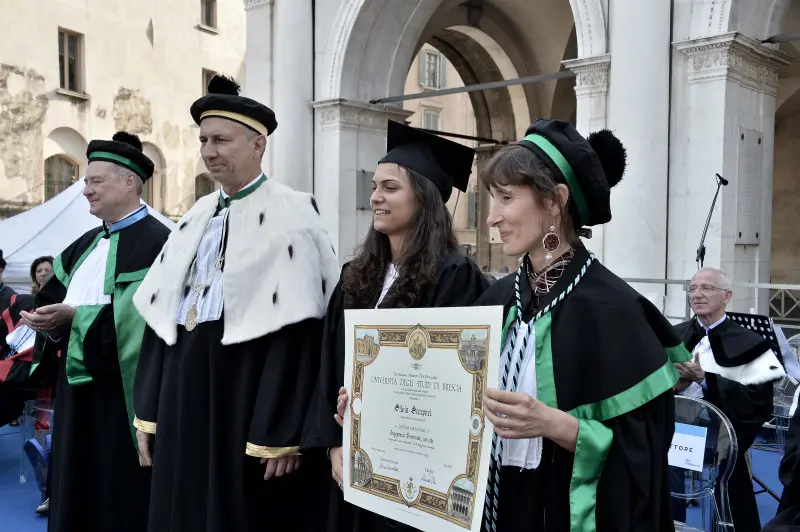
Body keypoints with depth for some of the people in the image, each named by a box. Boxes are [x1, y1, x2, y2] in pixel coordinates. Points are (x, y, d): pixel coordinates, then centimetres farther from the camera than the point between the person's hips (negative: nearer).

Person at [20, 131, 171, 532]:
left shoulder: (156, 241, -12)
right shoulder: (86, 244, 14)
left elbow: (138, 317, -21)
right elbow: (55, 301, 14)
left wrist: (74, 316, -20)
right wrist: (47, 319, -7)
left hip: (120, 391, -8)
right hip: (77, 387, 8)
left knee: (119, 494, 2)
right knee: (77, 488, 15)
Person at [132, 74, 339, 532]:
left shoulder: (291, 215, -11)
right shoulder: (197, 218, 11)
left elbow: (301, 336, -16)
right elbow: (163, 314, 12)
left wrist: (283, 434, -18)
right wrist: (150, 412, 10)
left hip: (250, 399, -7)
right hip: (185, 398, 7)